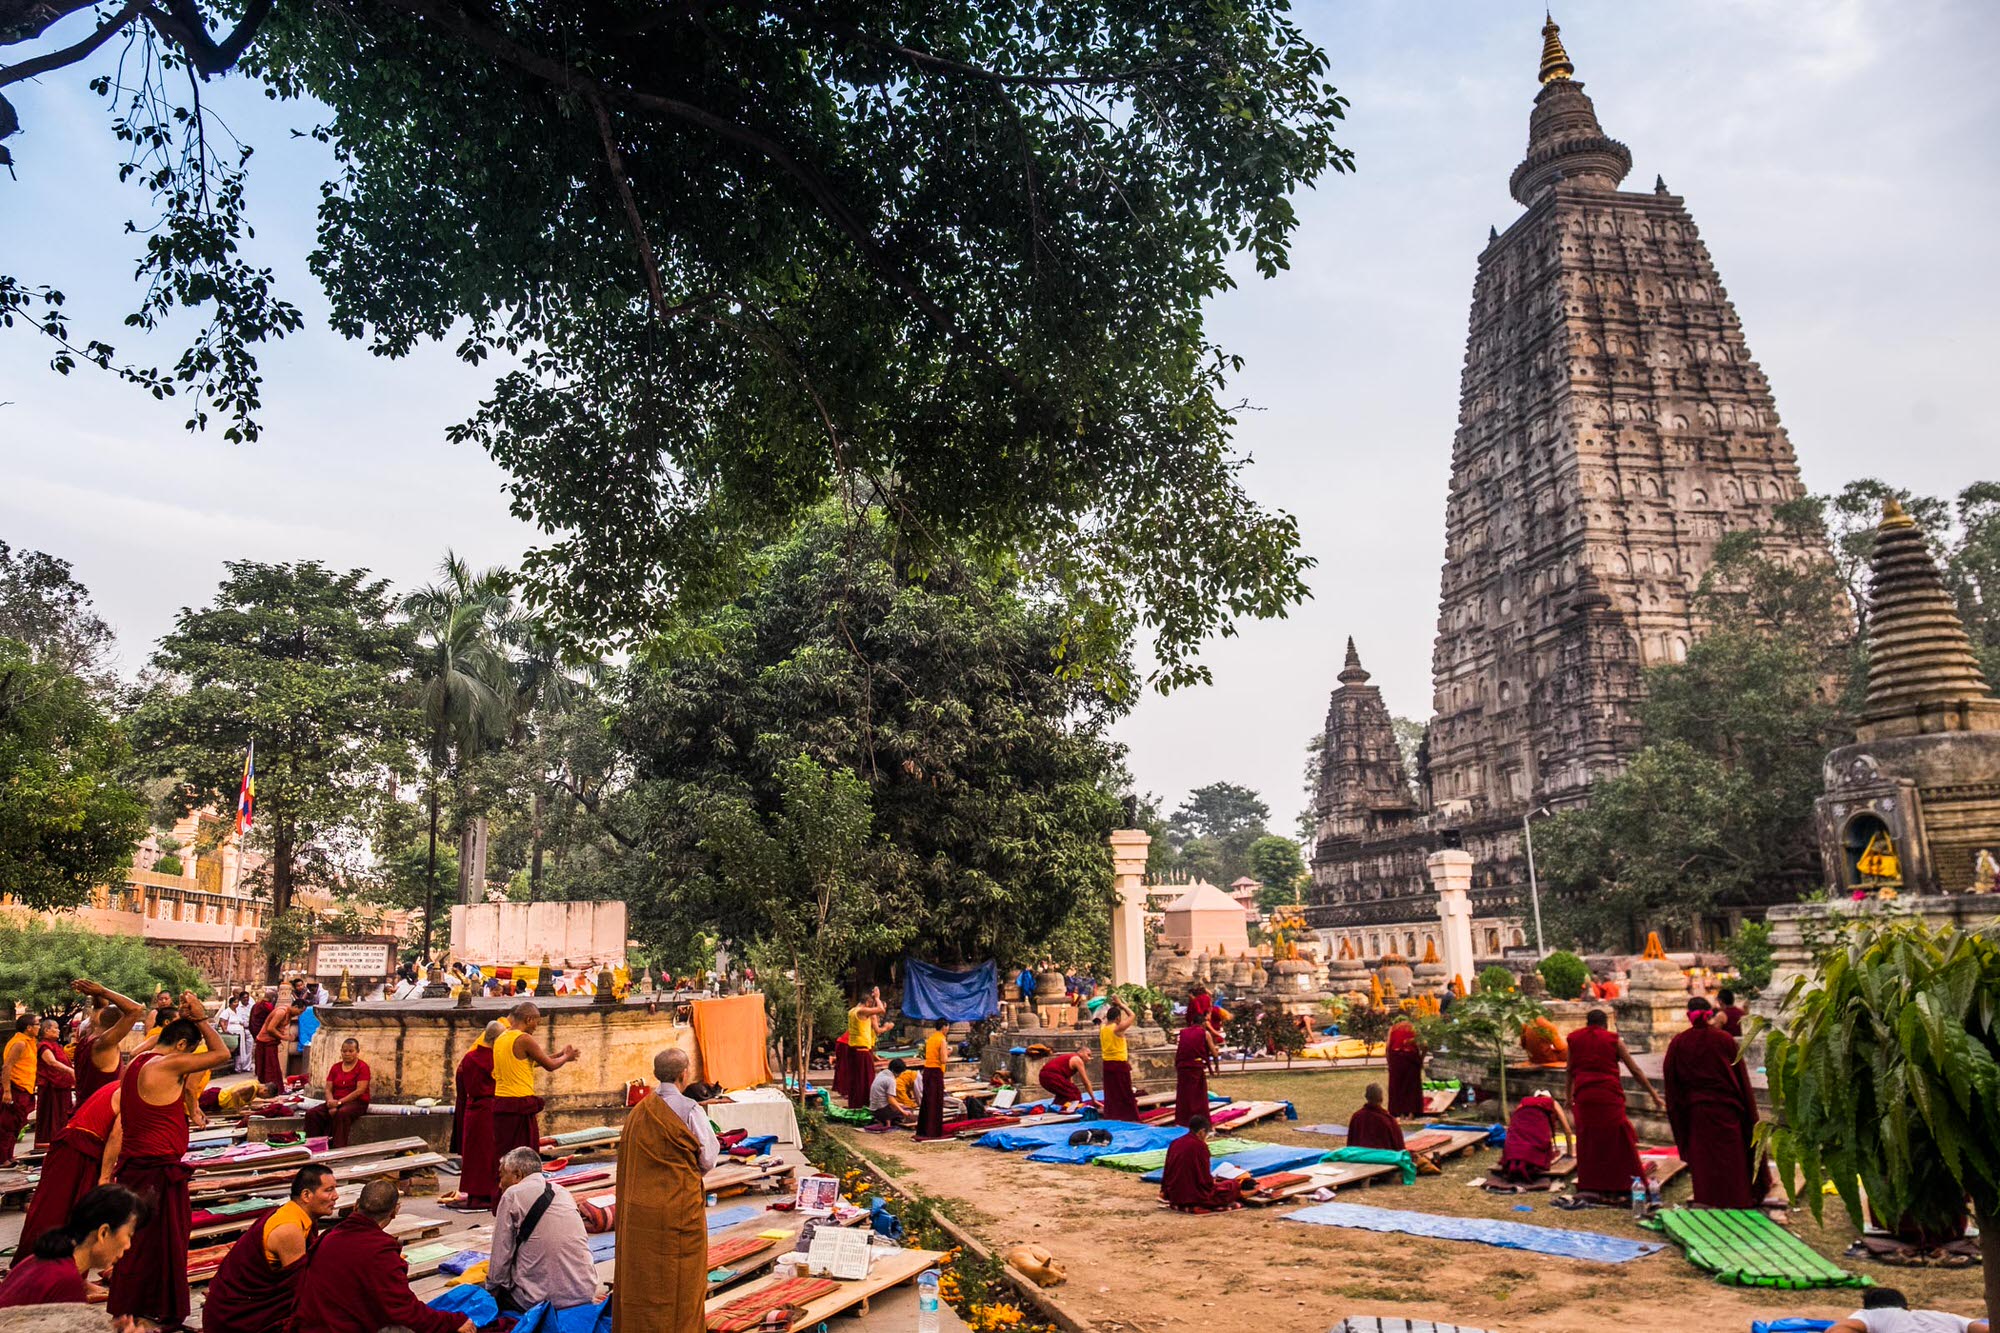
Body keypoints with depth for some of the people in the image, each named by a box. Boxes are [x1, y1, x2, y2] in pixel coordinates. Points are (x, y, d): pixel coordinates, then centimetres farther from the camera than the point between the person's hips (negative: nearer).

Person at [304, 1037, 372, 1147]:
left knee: (341, 1113, -38)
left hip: (357, 1103, -6)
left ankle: (339, 1148, -36)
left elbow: (360, 1091, -13)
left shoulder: (362, 1067, -4)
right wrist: (331, 1104, -13)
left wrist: (339, 1102, -19)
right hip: (336, 1102, 6)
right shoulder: (335, 1067, 13)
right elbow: (328, 1089, 7)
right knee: (311, 1113, -19)